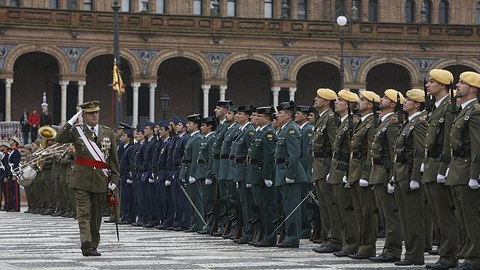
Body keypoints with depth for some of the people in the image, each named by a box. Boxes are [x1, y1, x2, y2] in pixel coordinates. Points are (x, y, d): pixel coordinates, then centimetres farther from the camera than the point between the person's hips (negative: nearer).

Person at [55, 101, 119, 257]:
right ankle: (87, 245, -17)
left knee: (96, 215, 8)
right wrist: (72, 121, -15)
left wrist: (114, 179, 3)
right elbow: (59, 138, -15)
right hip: (82, 178, -3)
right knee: (84, 213, -10)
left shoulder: (108, 133, 9)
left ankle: (93, 246, 17)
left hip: (101, 180, 3)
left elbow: (113, 158, 10)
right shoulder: (76, 131, 2)